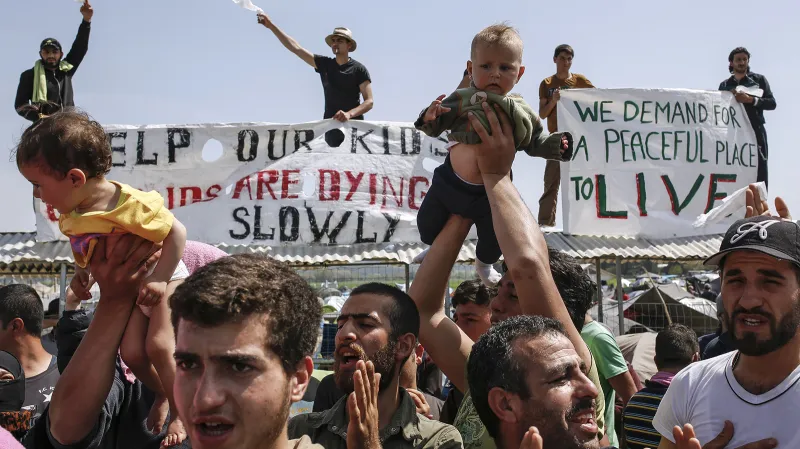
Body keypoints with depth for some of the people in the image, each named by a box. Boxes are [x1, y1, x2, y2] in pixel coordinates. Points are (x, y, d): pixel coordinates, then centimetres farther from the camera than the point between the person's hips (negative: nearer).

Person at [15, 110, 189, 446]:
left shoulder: (130, 205, -33)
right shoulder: (71, 216, -9)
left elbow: (177, 232, -27)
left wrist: (159, 279, -30)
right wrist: (80, 274, -4)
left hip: (164, 281, -6)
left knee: (158, 346, -19)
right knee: (131, 352, -4)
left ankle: (180, 412, 1)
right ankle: (161, 395, 24)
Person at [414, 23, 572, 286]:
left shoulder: (520, 113, -9)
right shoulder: (460, 100, -12)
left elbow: (535, 142, 3)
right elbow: (435, 129, -6)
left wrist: (556, 146, -15)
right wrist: (430, 117, -28)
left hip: (491, 190, 0)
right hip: (450, 181, 0)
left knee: (494, 239, 13)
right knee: (427, 223, 14)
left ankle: (484, 263, 49)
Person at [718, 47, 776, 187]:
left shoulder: (759, 79, 12)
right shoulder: (724, 85, 16)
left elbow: (772, 103, 2)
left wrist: (750, 100, -11)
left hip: (755, 132, -1)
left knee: (759, 172, -9)